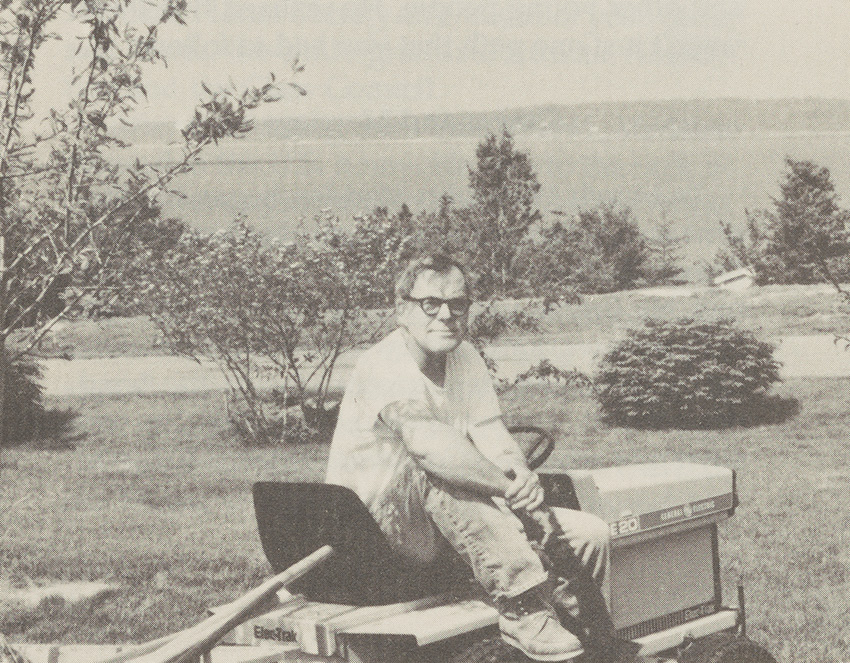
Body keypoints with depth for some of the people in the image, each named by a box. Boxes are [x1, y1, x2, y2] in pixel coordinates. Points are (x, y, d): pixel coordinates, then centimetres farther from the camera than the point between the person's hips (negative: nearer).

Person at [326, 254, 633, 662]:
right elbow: (432, 445, -36)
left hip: (447, 529, 8)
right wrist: (511, 487, -34)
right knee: (435, 470, -40)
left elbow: (496, 447, -3)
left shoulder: (465, 359, 7)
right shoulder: (385, 365, -19)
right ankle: (523, 605, -37)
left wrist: (523, 480, -25)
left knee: (590, 535, -6)